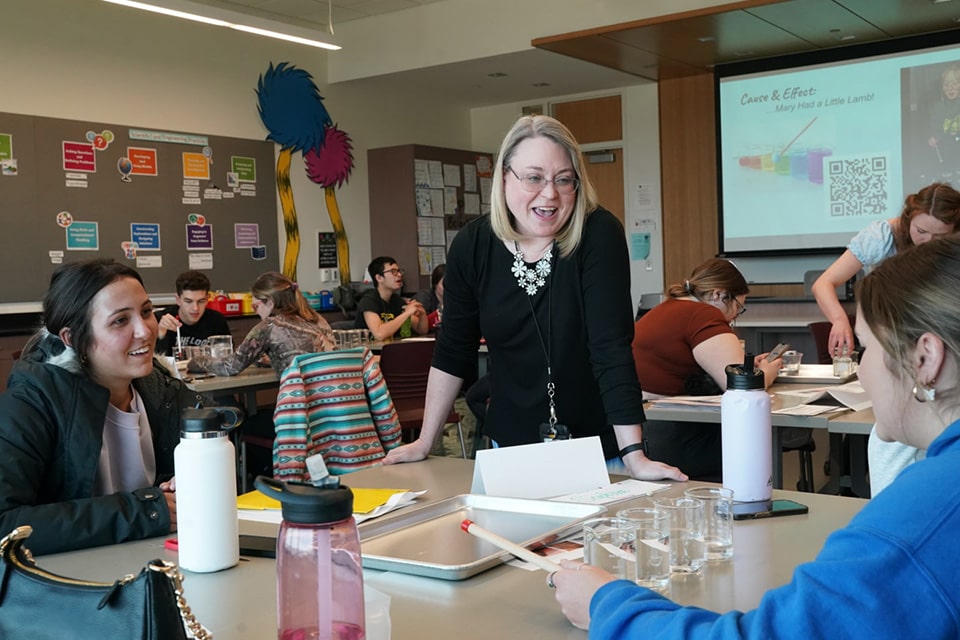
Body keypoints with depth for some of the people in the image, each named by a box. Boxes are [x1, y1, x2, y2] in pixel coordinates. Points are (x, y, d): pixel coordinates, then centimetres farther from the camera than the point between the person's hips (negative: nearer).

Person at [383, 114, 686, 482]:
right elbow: (453, 351, 1)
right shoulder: (472, 245, -8)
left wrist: (634, 457, -28)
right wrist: (424, 442, 3)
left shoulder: (599, 235, -17)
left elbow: (611, 346, -23)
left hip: (599, 447, -2)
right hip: (512, 446, 3)